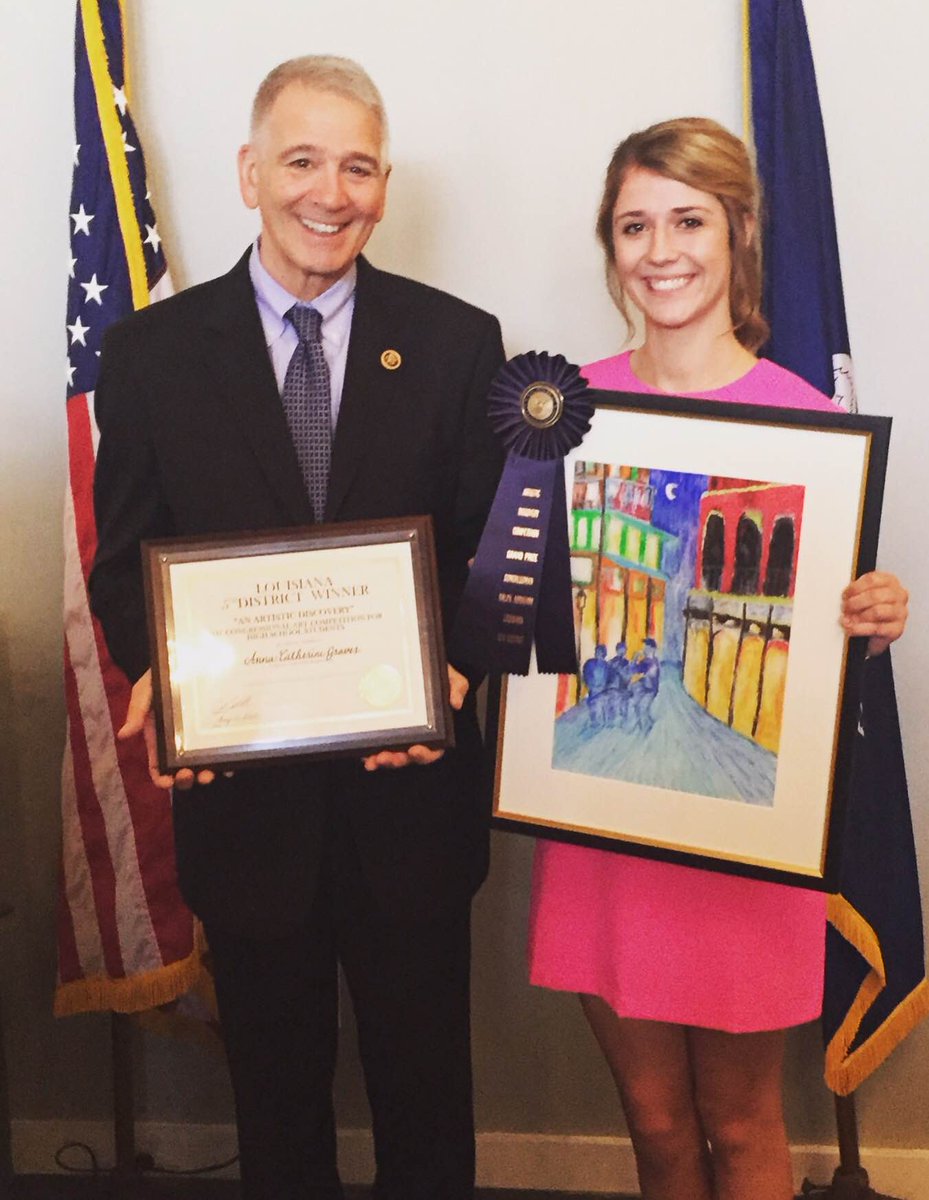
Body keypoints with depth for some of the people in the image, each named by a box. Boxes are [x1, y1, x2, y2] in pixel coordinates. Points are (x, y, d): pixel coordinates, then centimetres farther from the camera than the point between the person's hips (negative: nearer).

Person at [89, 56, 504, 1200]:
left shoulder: (458, 343, 0)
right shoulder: (153, 350, 0)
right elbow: (124, 560, 2)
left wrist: (452, 670, -18)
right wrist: (157, 673, -17)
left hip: (412, 782, 0)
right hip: (242, 789, 1)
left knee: (423, 1079, 17)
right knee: (275, 1081, 20)